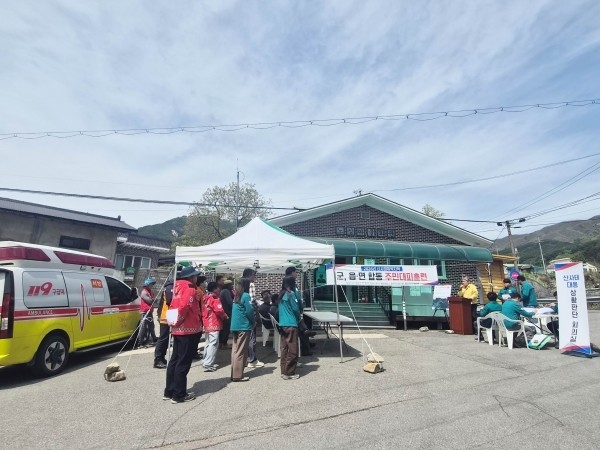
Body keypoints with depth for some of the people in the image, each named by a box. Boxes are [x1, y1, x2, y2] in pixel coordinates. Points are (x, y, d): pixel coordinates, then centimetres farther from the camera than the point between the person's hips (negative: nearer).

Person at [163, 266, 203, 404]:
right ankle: (179, 395, 7)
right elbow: (184, 306, -29)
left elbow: (173, 306, 16)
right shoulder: (189, 289, -15)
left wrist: (176, 322, 15)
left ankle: (169, 391, 25)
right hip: (188, 329, -9)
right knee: (183, 363, -1)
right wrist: (179, 321, -15)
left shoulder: (178, 287, 13)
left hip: (178, 330, 9)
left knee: (175, 360, 16)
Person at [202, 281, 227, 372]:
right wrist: (225, 316, -7)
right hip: (214, 324, -9)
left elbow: (203, 310, 14)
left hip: (206, 324, 9)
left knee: (208, 343, 18)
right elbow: (219, 311, -24)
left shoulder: (205, 298, 10)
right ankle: (208, 364, -7)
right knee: (213, 344, -6)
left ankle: (206, 362, 26)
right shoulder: (215, 299, -14)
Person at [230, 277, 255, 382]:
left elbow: (235, 311, 15)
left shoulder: (236, 296, 12)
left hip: (235, 326, 8)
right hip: (244, 326, -8)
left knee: (235, 350, 12)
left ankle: (234, 373, 18)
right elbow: (249, 311, -16)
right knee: (241, 351, -2)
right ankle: (238, 375, 2)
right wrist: (253, 320, 1)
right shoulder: (246, 296, -12)